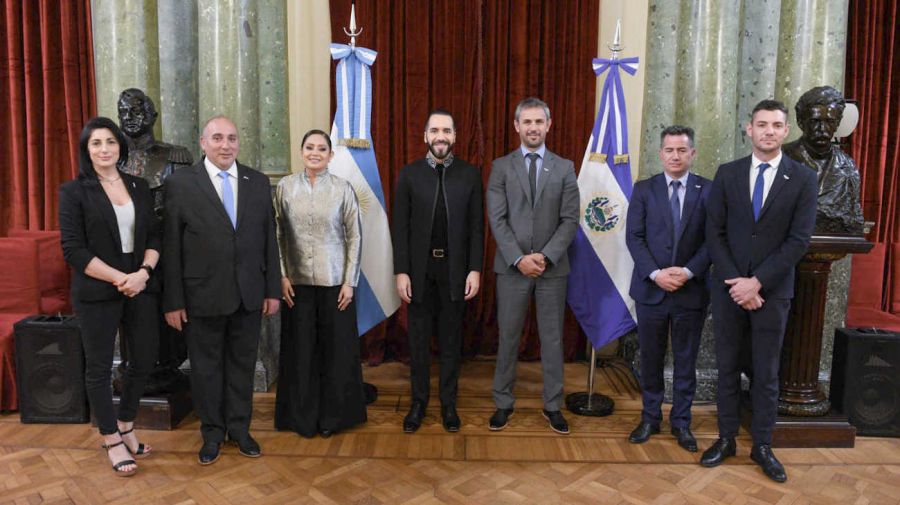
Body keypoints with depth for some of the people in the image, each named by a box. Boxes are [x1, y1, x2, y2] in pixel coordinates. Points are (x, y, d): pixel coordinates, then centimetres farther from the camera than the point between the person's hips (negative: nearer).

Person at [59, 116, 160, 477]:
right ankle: (112, 441, 24)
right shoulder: (74, 191, -4)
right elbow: (73, 249, -10)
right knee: (99, 367, 7)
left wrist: (143, 272, -11)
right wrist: (120, 278, -15)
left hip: (140, 288, 4)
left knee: (145, 359, 10)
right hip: (97, 293, -4)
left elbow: (154, 236, 6)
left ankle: (125, 426, 32)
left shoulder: (139, 187, 8)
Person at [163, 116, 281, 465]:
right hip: (203, 295, -2)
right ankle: (212, 432, 30)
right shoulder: (180, 183, -4)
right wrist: (173, 301, -6)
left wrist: (273, 289, 3)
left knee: (242, 363, 13)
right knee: (206, 366, 11)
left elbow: (268, 239, 6)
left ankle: (239, 428, 32)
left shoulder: (258, 182, 4)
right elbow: (171, 247, -5)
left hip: (249, 294, 3)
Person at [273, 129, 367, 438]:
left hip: (334, 280, -1)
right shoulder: (285, 187, 2)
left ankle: (332, 416, 23)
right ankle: (303, 416, 23)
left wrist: (350, 281, -4)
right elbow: (278, 235, 5)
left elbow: (354, 237, 0)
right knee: (301, 349, 7)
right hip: (297, 281, 1)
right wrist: (282, 276, -3)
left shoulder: (343, 189, -1)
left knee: (336, 348, 6)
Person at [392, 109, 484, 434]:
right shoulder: (409, 174, 0)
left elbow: (476, 226, 0)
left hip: (455, 270, 0)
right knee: (418, 341, 9)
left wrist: (475, 269, -6)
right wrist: (401, 271, -7)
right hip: (419, 270, 0)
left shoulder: (470, 174, 1)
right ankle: (418, 403, 24)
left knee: (451, 340, 10)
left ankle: (448, 404, 23)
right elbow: (400, 227, -1)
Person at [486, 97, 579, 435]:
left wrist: (545, 256, -12)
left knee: (552, 338, 8)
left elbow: (570, 220, 0)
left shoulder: (564, 168, 6)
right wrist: (519, 259, -14)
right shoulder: (501, 166, 3)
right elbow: (497, 219, -4)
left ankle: (552, 406, 21)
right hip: (511, 267, -1)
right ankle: (503, 403, 21)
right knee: (508, 337, 7)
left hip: (552, 267, 1)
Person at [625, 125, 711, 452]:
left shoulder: (708, 190, 2)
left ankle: (681, 422, 24)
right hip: (650, 289, 0)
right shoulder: (643, 189, 3)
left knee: (686, 360, 10)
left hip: (691, 290, 0)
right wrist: (655, 273, -15)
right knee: (651, 358, 10)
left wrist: (688, 272, -16)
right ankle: (650, 418, 25)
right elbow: (633, 237, -3)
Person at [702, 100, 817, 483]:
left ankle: (762, 446, 22)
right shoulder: (727, 174, 2)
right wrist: (735, 282, -11)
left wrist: (757, 282, -15)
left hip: (772, 290, -1)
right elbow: (714, 233, -2)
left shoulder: (803, 178, -2)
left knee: (766, 373, 9)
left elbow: (799, 240, -8)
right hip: (728, 288, 1)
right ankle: (726, 439, 23)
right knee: (727, 367, 10)